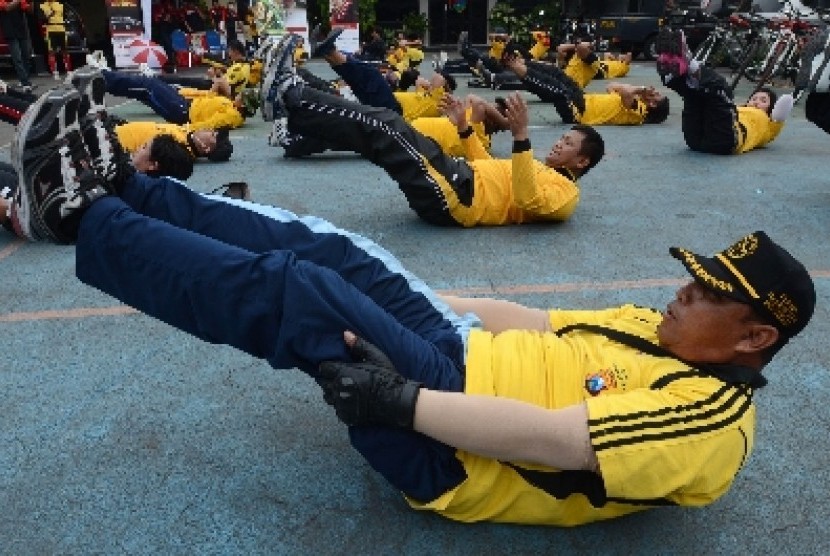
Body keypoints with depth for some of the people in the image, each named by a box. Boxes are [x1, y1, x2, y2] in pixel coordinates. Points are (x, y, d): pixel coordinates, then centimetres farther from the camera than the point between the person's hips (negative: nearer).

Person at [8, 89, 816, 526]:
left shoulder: (711, 415, -13)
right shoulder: (652, 328, 14)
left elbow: (560, 440, -25)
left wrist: (398, 400, -27)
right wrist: (407, 298, 10)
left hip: (446, 454, -8)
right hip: (462, 359, 8)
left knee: (295, 292, -21)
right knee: (326, 250, -3)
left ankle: (83, 217, -4)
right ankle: (108, 189, 5)